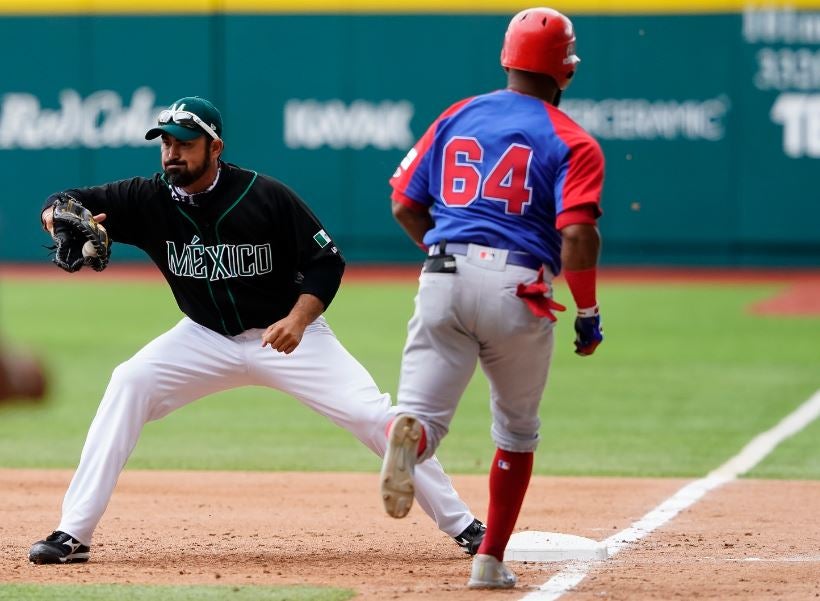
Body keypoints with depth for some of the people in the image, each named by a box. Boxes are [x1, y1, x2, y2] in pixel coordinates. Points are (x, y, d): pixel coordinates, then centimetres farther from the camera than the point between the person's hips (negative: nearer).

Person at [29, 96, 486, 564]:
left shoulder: (266, 197, -20)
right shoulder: (150, 200, -12)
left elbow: (327, 262, -13)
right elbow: (59, 206, -14)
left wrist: (298, 320, -29)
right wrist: (61, 219, -39)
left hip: (288, 332, -2)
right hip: (206, 339, 3)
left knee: (373, 415, -15)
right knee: (129, 385, -19)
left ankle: (463, 526, 1)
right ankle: (73, 535, -17)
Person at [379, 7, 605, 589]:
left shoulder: (456, 117, 14)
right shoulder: (573, 142, 1)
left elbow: (405, 206, 15)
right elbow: (577, 234, -12)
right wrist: (589, 314, -1)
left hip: (444, 278, 2)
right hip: (518, 290, -2)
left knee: (425, 412, -4)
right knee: (517, 431, 19)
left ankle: (408, 437, -42)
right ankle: (491, 560, 19)